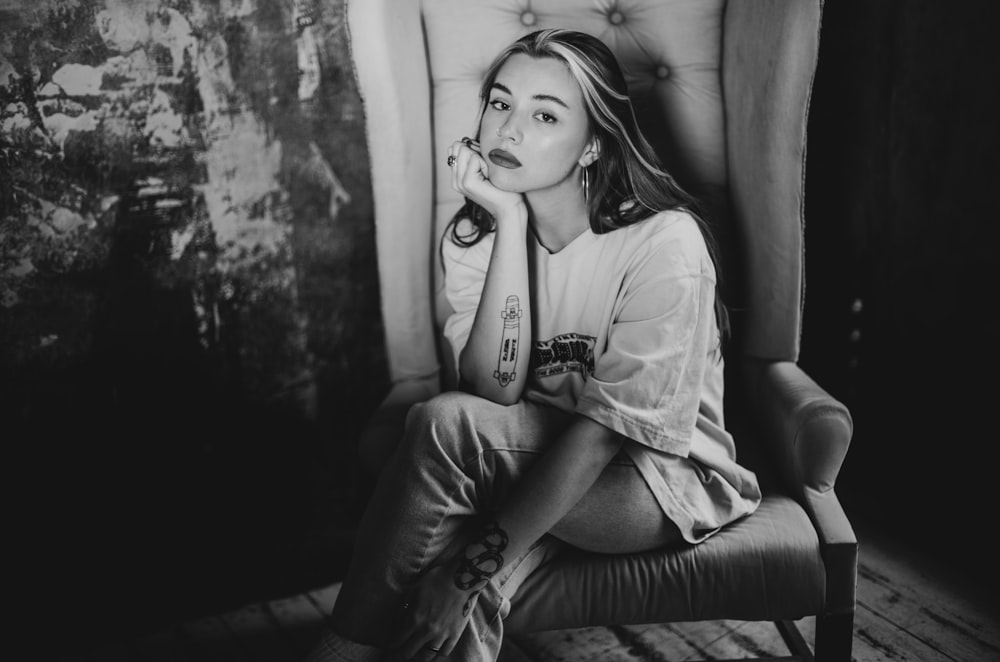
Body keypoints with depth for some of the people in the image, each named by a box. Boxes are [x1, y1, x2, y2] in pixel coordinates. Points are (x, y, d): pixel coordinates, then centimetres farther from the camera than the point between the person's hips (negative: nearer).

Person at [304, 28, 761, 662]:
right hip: (540, 463, 4)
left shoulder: (665, 244, -20)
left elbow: (607, 426, -23)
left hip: (664, 479, -4)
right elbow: (494, 392, -17)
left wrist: (478, 564, -29)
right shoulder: (475, 235, -4)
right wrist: (511, 226, -24)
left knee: (443, 425, -28)